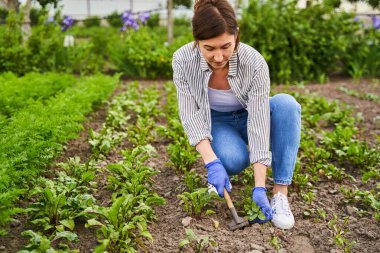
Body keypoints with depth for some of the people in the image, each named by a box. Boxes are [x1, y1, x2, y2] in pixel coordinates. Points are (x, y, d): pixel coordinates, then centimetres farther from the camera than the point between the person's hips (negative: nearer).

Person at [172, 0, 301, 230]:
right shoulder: (183, 60, -25)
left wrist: (259, 188, -36)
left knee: (286, 104, -33)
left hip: (248, 118, 1)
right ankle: (222, 155, 4)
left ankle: (281, 193, -27)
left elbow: (259, 123, -32)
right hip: (216, 123, 0)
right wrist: (212, 163, -35)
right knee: (233, 161, -34)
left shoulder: (255, 63, -30)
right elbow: (190, 114, -22)